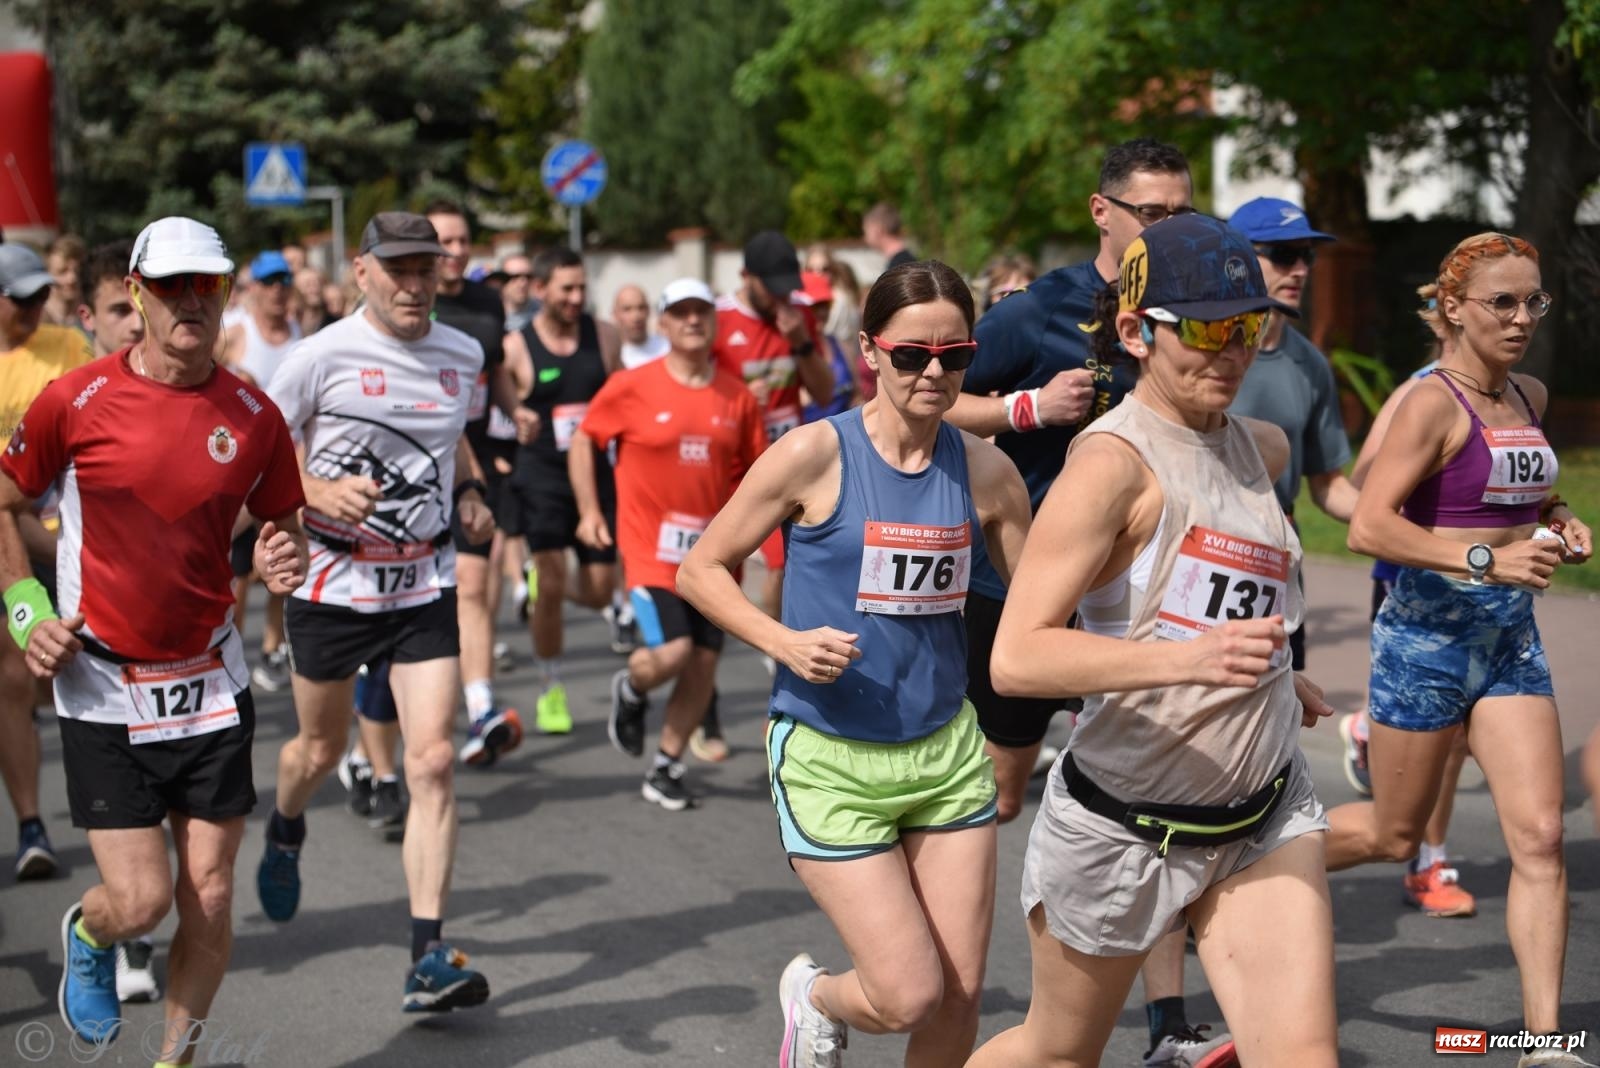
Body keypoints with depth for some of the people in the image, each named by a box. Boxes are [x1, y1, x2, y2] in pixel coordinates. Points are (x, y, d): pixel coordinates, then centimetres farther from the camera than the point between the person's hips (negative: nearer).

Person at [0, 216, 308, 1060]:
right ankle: (85, 936, 31)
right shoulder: (75, 401, -7)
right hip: (101, 689, -2)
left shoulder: (254, 416, 0)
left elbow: (282, 526, 12)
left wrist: (281, 561, -11)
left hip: (212, 688, 3)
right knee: (140, 900, -7)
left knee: (210, 897, 3)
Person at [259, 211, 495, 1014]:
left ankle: (429, 957, -8)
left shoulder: (461, 355, 4)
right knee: (322, 747, 16)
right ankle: (284, 834, 54)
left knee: (433, 760, -9)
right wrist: (320, 492, -23)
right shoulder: (323, 355, -11)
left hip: (425, 586, 2)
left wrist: (469, 491, 6)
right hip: (331, 581, -2)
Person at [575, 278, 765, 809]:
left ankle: (666, 768, 20)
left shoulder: (737, 397, 4)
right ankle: (630, 690, 19)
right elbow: (583, 439, 6)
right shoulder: (632, 387, -4)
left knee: (704, 661, 3)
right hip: (652, 546, -4)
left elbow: (756, 467, 14)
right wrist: (589, 510, 0)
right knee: (672, 651, -17)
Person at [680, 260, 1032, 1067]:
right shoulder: (816, 454, -12)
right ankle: (814, 997, 29)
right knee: (911, 996, -6)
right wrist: (785, 641, -20)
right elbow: (699, 570, -5)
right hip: (829, 759, -4)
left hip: (947, 751, 4)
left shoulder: (985, 471, -1)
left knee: (960, 1001, 5)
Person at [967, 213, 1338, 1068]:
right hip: (1122, 827, -5)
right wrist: (1185, 656, -38)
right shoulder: (1114, 460, -18)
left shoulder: (1260, 448, 6)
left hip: (1265, 820, 6)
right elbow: (1015, 657, -28)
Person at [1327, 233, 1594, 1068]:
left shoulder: (1530, 397, 9)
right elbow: (1369, 527, -24)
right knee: (1392, 836, 8)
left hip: (1511, 638, 6)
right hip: (1429, 632, -6)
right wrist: (1487, 560, -31)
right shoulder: (1433, 404, -14)